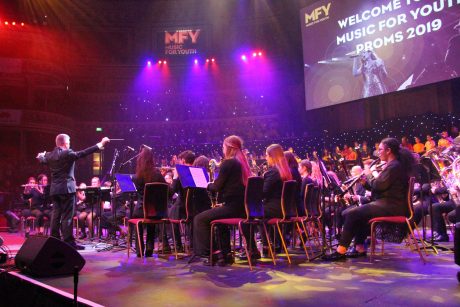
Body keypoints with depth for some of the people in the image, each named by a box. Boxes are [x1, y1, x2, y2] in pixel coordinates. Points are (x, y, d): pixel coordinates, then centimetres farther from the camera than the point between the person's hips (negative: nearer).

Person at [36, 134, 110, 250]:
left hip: (54, 190, 7)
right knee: (67, 217, -5)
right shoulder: (67, 153, -13)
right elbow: (83, 153, -21)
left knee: (56, 215, 11)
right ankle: (68, 242, -4)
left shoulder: (49, 155, 8)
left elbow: (41, 159, 29)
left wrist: (40, 155, 54)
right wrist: (100, 145, -22)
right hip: (66, 189, -7)